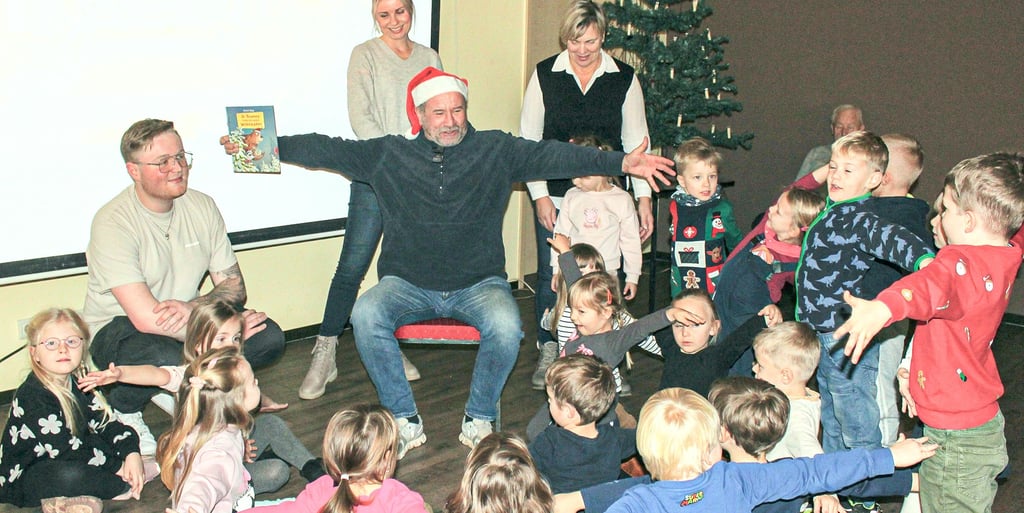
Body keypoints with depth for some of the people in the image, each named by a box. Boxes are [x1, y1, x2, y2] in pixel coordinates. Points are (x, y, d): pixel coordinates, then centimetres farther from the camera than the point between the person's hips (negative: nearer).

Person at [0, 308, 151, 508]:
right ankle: (123, 486, -11)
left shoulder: (79, 383, 1)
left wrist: (132, 453, -17)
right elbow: (65, 451, -27)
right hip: (22, 481, -8)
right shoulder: (33, 396, -25)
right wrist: (116, 467, -20)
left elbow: (105, 421, 1)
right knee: (69, 474, -35)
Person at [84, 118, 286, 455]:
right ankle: (121, 409, -3)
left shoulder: (202, 207, -2)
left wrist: (191, 307, -23)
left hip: (186, 322, 5)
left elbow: (234, 286, -1)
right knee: (168, 361, -38)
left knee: (269, 338, -17)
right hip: (118, 329, -5)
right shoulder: (113, 222, -21)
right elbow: (145, 318, -28)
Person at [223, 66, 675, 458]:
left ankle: (480, 419, -3)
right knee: (366, 314, -27)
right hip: (408, 285, 1)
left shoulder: (496, 150, 2)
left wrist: (621, 162, -17)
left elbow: (552, 155, -7)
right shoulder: (390, 155, 6)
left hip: (478, 283, -1)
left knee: (506, 326, -31)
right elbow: (331, 150, 7)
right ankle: (406, 421, -10)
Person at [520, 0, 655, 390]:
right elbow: (528, 140, 3)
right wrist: (539, 195, -4)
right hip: (555, 196, 0)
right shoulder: (545, 74, 1)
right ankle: (548, 353, 21)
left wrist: (644, 198, 1)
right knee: (552, 276, 4)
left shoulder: (624, 78, 3)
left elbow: (636, 142, 6)